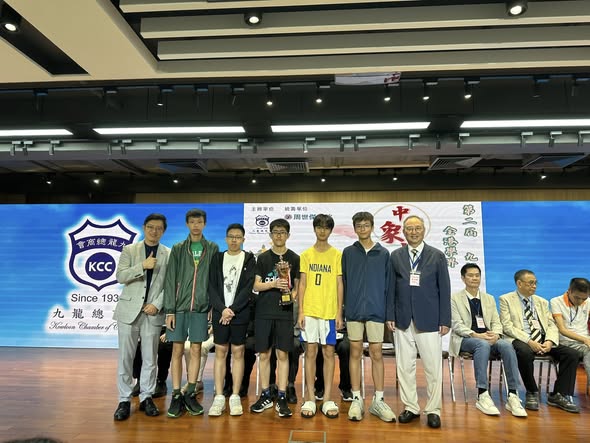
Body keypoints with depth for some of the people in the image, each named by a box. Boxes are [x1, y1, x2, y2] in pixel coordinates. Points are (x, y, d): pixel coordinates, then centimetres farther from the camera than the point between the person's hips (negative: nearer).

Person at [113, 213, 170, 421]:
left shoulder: (169, 254, 4)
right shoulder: (129, 250, 6)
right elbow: (120, 276, -5)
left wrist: (157, 304, -11)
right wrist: (142, 266, -17)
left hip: (153, 312, 0)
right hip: (129, 309, 0)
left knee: (150, 357, 7)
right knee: (125, 357, 3)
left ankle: (146, 397, 19)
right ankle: (124, 400, 14)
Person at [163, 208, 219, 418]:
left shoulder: (212, 249, 6)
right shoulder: (177, 249, 6)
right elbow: (170, 280, 2)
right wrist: (169, 310, -4)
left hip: (201, 306, 0)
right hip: (179, 306, 0)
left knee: (196, 350, 5)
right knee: (177, 350, 3)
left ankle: (190, 394, 17)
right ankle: (176, 396, 13)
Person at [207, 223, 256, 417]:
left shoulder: (249, 259, 3)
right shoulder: (217, 258, 8)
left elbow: (248, 288, -6)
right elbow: (212, 287, 2)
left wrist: (233, 309, -13)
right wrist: (222, 308, -11)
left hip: (240, 313, -1)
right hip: (220, 312, 2)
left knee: (238, 353, 4)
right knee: (220, 353, 4)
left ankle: (235, 397, 12)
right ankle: (219, 397, 11)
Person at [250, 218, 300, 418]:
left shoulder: (294, 258, 6)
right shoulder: (263, 257, 7)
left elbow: (298, 285, 9)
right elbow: (256, 286, 3)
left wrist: (293, 294, -12)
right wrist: (273, 284, -14)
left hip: (284, 312, -1)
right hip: (264, 312, 1)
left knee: (283, 355, 2)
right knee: (264, 354, 7)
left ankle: (282, 399, 11)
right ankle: (265, 396, 20)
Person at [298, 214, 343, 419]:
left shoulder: (337, 255, 4)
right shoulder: (306, 255, 6)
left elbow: (339, 285, 4)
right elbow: (302, 284, 5)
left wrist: (339, 312, -1)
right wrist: (300, 311, -2)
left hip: (329, 311, 0)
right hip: (309, 310, 1)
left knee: (329, 352, 5)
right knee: (310, 351, 5)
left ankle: (328, 398, 14)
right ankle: (310, 398, 14)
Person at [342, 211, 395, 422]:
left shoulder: (383, 253, 6)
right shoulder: (348, 252, 5)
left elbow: (388, 284, 6)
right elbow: (343, 282, 5)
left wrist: (389, 311, 2)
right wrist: (342, 308, 1)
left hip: (376, 310, 0)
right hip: (354, 310, 0)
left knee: (376, 354, 4)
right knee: (355, 353, 6)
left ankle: (378, 400, 15)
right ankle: (357, 399, 16)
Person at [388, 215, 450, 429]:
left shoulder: (437, 256, 4)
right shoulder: (395, 256, 7)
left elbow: (444, 289, 2)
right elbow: (391, 288, 6)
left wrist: (445, 320, -2)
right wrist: (390, 315, 0)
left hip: (429, 321, -1)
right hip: (403, 321, 2)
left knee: (433, 367, 3)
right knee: (405, 367, 8)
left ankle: (433, 410, 18)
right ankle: (411, 407, 22)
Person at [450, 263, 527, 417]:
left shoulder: (489, 298, 20)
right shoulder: (455, 298, 5)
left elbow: (496, 322, 11)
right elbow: (457, 325, -5)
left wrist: (496, 334, -13)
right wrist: (475, 335, -21)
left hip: (488, 338, 4)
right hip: (465, 339, -4)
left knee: (506, 345, -28)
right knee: (483, 345, -37)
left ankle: (513, 396, -27)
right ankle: (482, 395, -35)